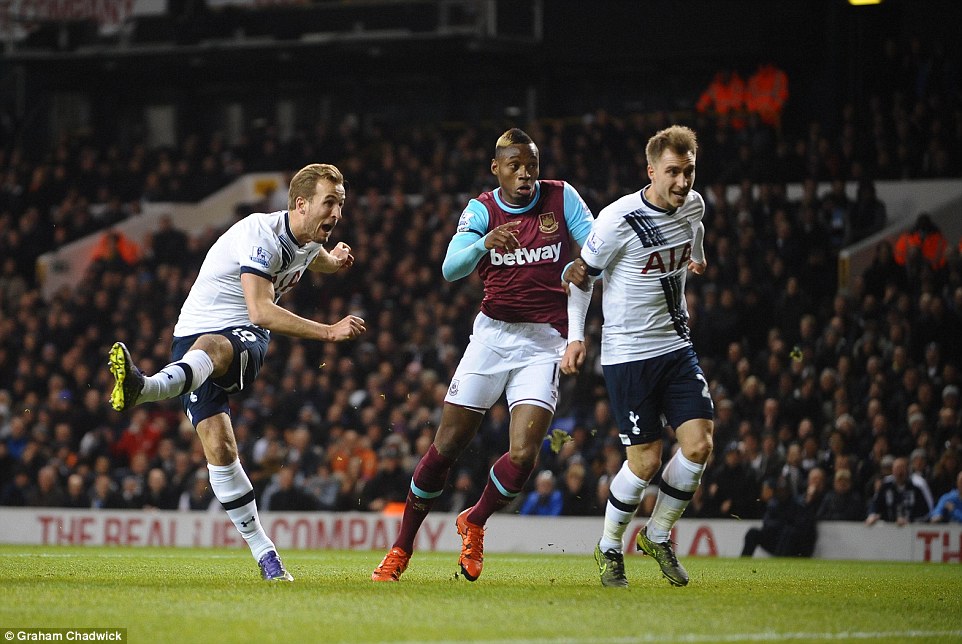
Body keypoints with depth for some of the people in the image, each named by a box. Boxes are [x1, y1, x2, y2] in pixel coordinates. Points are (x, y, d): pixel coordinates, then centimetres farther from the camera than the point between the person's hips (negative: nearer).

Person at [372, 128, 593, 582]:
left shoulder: (561, 198, -2)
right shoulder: (481, 210, 0)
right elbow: (450, 269, -15)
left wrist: (578, 268, -28)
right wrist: (485, 243, -35)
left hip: (544, 343, -1)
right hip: (493, 335, 1)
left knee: (523, 454, -15)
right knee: (448, 444, -1)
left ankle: (474, 523, 15)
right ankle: (401, 549, 14)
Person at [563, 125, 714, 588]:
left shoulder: (693, 205, 0)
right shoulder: (618, 220, -18)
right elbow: (583, 273, -5)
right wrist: (575, 336, -11)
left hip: (676, 346, 6)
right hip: (627, 354, -6)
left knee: (699, 445, -7)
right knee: (646, 461, -6)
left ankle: (657, 536, 15)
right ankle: (609, 548, 17)